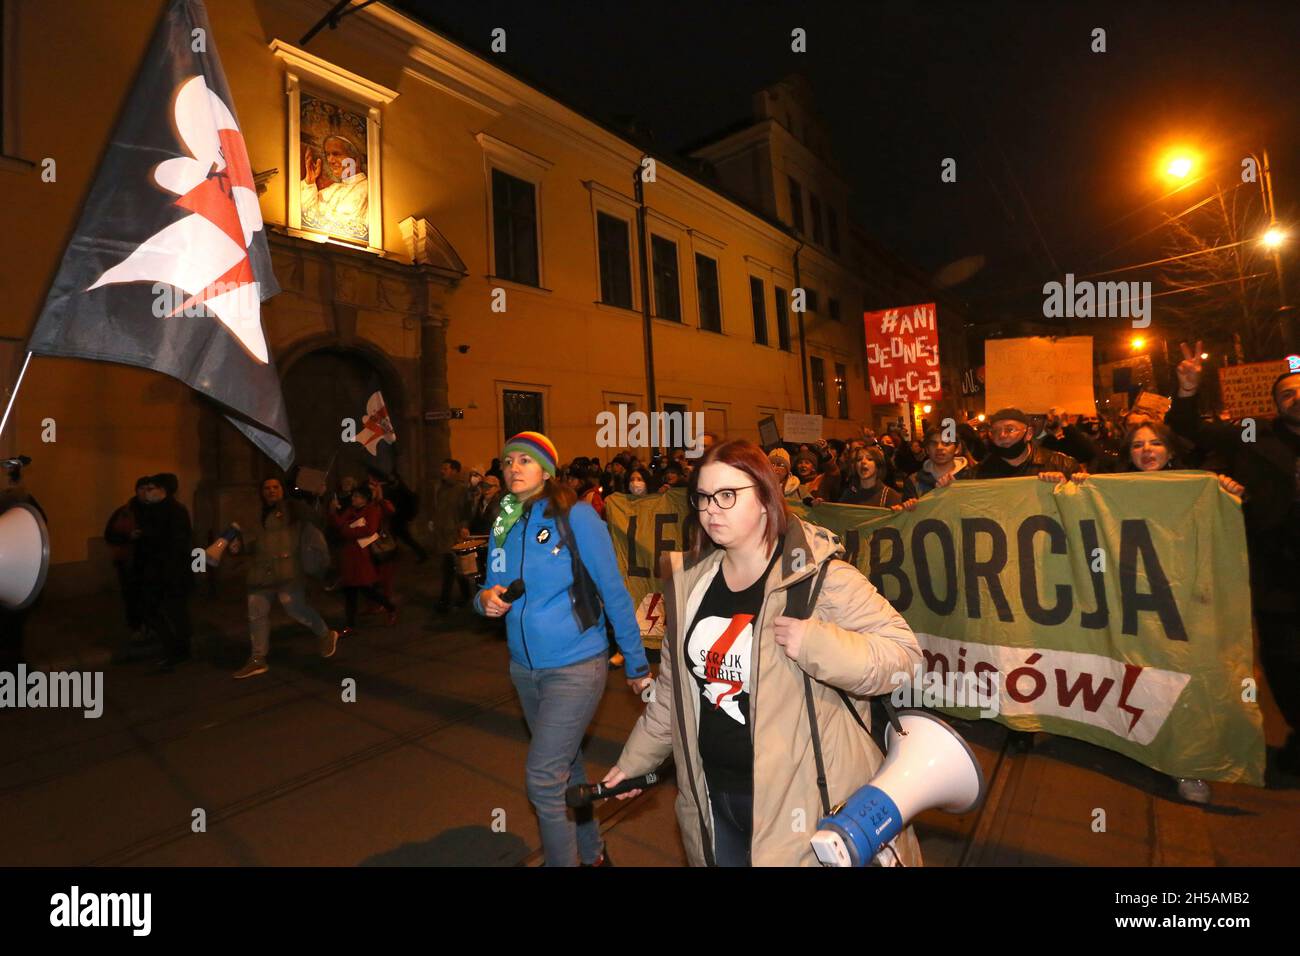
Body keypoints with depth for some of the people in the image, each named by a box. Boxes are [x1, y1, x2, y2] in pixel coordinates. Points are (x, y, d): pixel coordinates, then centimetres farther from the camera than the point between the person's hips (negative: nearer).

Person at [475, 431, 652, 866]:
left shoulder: (575, 515, -14)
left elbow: (614, 592, -13)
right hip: (524, 667, 7)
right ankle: (592, 854, 43)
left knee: (543, 778, -7)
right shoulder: (503, 525, 4)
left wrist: (637, 664, -10)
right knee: (566, 766, 21)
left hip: (575, 666, -6)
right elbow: (494, 589, 12)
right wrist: (485, 599, -12)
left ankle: (565, 860, 20)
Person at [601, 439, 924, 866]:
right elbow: (672, 686, 11)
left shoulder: (819, 575, -16)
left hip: (802, 800, -5)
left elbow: (903, 653, -15)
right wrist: (635, 760, 17)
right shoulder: (690, 580, 0)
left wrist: (814, 643, -30)